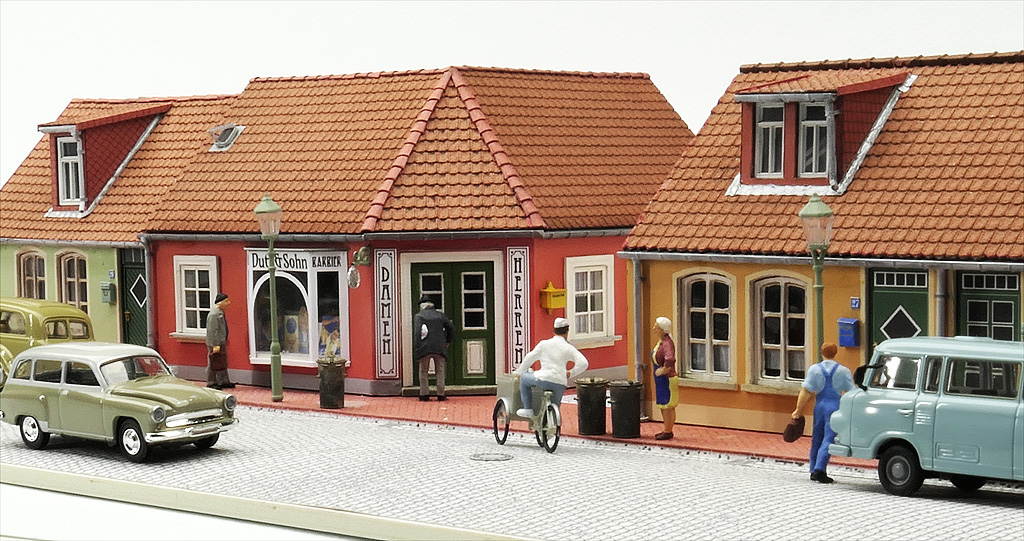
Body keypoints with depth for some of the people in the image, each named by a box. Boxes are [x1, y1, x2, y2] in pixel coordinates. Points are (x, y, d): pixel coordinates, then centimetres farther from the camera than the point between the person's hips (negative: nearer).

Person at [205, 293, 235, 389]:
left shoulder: (220, 313, 13)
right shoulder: (213, 314, -20)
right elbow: (212, 331, -23)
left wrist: (225, 340, 24)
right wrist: (215, 345, -24)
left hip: (221, 343, 10)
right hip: (215, 344, -10)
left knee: (223, 363, 15)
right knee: (214, 364, -2)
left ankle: (223, 381, 23)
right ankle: (211, 383, 6)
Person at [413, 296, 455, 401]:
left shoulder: (418, 316, 3)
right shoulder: (440, 315, 11)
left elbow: (417, 332, -9)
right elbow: (451, 328, 8)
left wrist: (416, 348, -10)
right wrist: (447, 341, 18)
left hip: (424, 348, -2)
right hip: (440, 348, 2)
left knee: (423, 372, 10)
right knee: (440, 371, 10)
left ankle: (424, 394, 7)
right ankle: (441, 395, 7)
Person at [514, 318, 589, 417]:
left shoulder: (544, 344, 6)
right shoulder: (568, 348, 7)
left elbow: (530, 358, 13)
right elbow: (583, 363, -1)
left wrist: (520, 372, 29)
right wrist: (570, 373, 14)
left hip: (544, 379, -2)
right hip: (560, 384, 2)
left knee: (524, 378, 24)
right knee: (555, 406, 26)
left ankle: (528, 409, 18)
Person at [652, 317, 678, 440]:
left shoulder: (667, 343, -24)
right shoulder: (662, 341, 6)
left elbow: (670, 359, -44)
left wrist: (663, 370, -29)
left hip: (667, 380, -10)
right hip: (661, 380, 10)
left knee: (667, 407, 0)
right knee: (663, 406, 18)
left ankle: (668, 432, 10)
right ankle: (667, 430, 28)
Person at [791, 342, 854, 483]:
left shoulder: (814, 369, 1)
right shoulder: (843, 371, 1)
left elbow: (805, 391, -4)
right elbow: (852, 392, 1)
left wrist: (799, 409, 0)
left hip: (820, 406, 2)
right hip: (835, 407, -2)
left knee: (816, 439, 13)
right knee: (828, 439, -5)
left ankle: (814, 471, 17)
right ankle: (819, 470, -17)